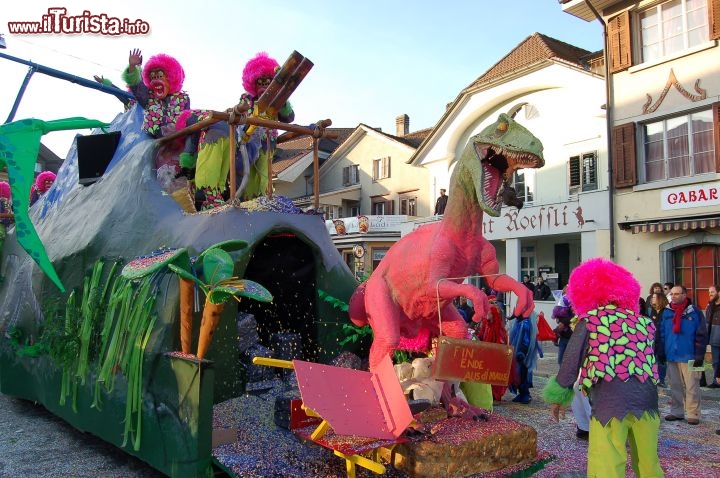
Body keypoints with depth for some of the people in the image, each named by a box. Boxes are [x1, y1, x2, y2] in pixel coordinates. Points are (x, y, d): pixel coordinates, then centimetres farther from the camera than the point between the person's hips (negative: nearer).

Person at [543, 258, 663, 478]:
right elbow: (651, 360, 16)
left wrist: (558, 396, 10)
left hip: (610, 397, -5)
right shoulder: (642, 320, 17)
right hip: (646, 396, 5)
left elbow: (571, 361, 3)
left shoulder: (589, 320, 5)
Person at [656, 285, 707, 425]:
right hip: (671, 356, 4)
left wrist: (699, 355, -11)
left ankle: (693, 414, 7)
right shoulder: (666, 313, 6)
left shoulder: (694, 312, -5)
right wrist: (661, 353, 4)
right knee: (675, 386, 12)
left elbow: (701, 335, -7)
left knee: (691, 387, -1)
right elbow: (661, 334, 9)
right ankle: (677, 412, 21)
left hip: (689, 357, -4)